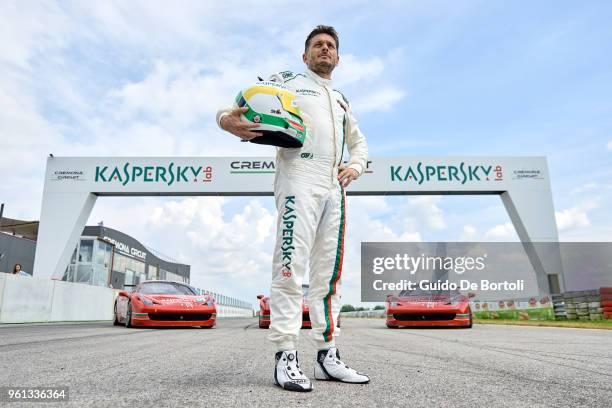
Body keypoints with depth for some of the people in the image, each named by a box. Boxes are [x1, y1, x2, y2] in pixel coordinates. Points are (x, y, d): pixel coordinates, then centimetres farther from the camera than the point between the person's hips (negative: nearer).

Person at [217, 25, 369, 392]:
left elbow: (358, 141, 37)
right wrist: (227, 119, -20)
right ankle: (287, 357, -10)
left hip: (335, 188, 6)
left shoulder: (342, 100, 31)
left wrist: (356, 166, 14)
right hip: (299, 178, -6)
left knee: (329, 273, 3)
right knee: (291, 268, -14)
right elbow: (248, 105, 5)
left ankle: (328, 355, 8)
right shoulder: (287, 80, 15)